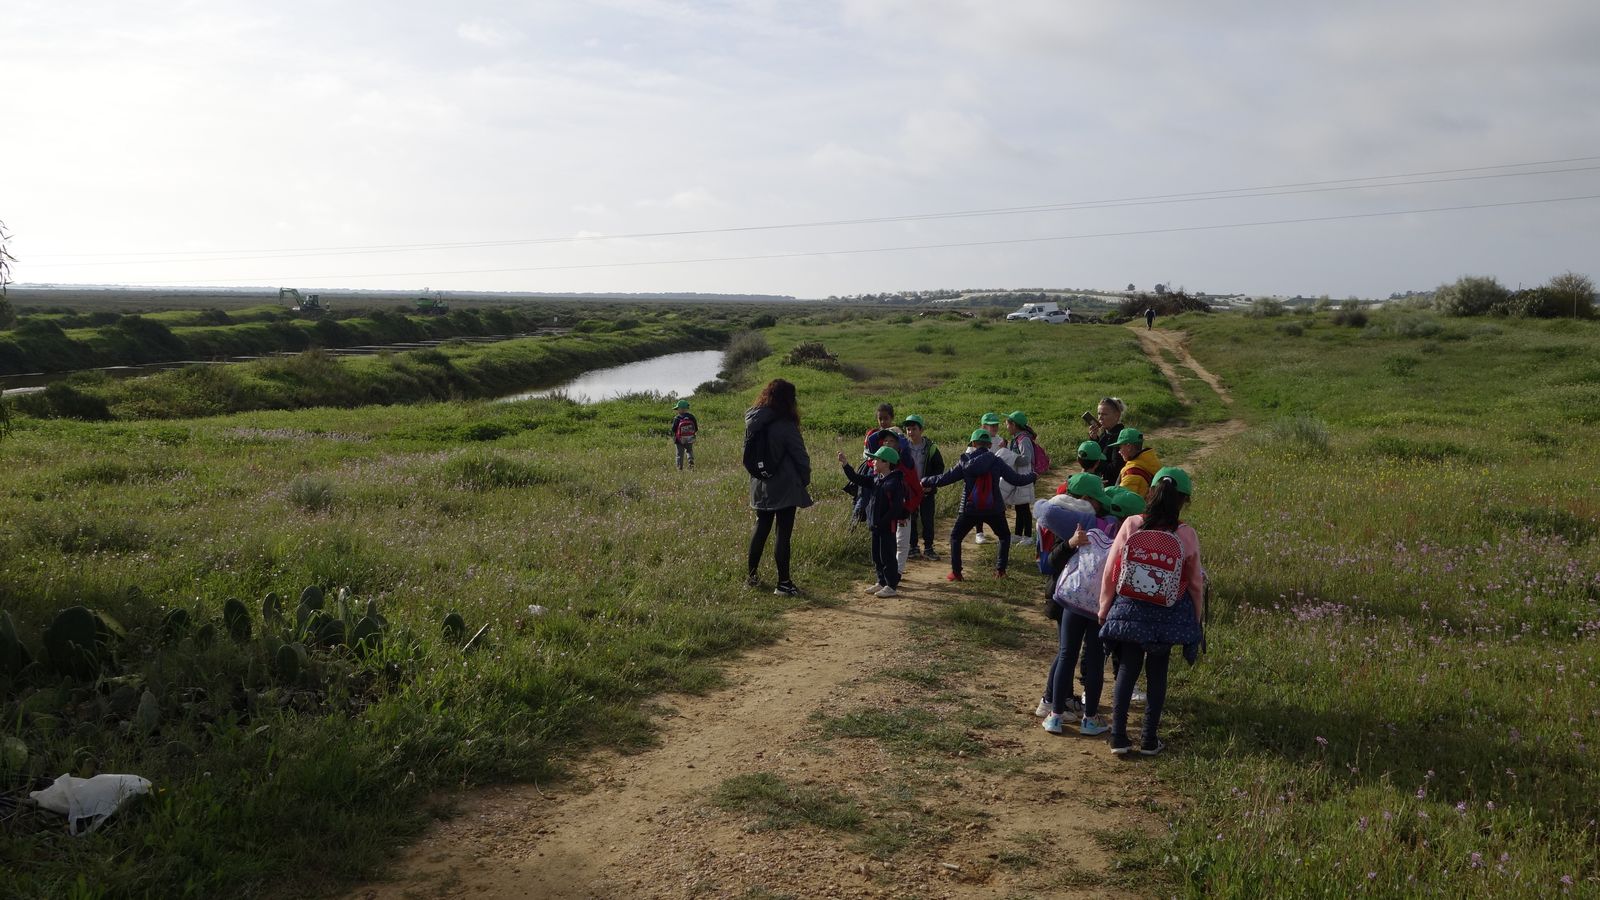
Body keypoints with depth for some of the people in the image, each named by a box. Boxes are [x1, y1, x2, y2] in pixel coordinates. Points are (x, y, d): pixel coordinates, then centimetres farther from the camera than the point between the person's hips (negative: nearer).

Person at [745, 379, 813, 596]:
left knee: (761, 529, 18)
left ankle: (752, 575, 24)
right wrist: (805, 480, 3)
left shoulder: (753, 421, 2)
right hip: (785, 488, -6)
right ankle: (783, 583, 3)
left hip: (760, 487, 6)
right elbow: (800, 456, -11)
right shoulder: (785, 426, -17)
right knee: (783, 534, -1)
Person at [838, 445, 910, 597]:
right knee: (876, 555, 16)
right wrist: (846, 465, 1)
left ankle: (892, 586, 8)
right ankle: (882, 582, 27)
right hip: (876, 525, 9)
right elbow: (858, 479, 10)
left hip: (887, 526, -9)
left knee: (887, 555, -1)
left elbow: (897, 506, -21)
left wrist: (882, 522, -22)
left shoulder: (896, 482, -18)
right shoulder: (876, 479, 9)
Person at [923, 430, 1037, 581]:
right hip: (994, 510, 1)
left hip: (969, 510, 0)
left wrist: (925, 481, 13)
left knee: (955, 537, 18)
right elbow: (1016, 479, 0)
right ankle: (1000, 570, 17)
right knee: (1005, 536, 25)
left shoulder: (965, 463, -2)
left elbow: (943, 479, -1)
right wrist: (1032, 477, 19)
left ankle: (956, 573, 11)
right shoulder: (996, 462, -3)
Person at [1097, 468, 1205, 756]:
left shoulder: (1130, 525, -12)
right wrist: (1197, 618, 13)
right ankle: (1150, 739, 19)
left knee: (1127, 670, 12)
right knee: (1157, 673, 13)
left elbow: (1109, 572, -6)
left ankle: (1118, 737, 12)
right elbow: (1196, 583, -2)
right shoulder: (1186, 535, -12)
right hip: (1166, 616, 0)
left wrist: (1104, 608, 7)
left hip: (1128, 611, 1)